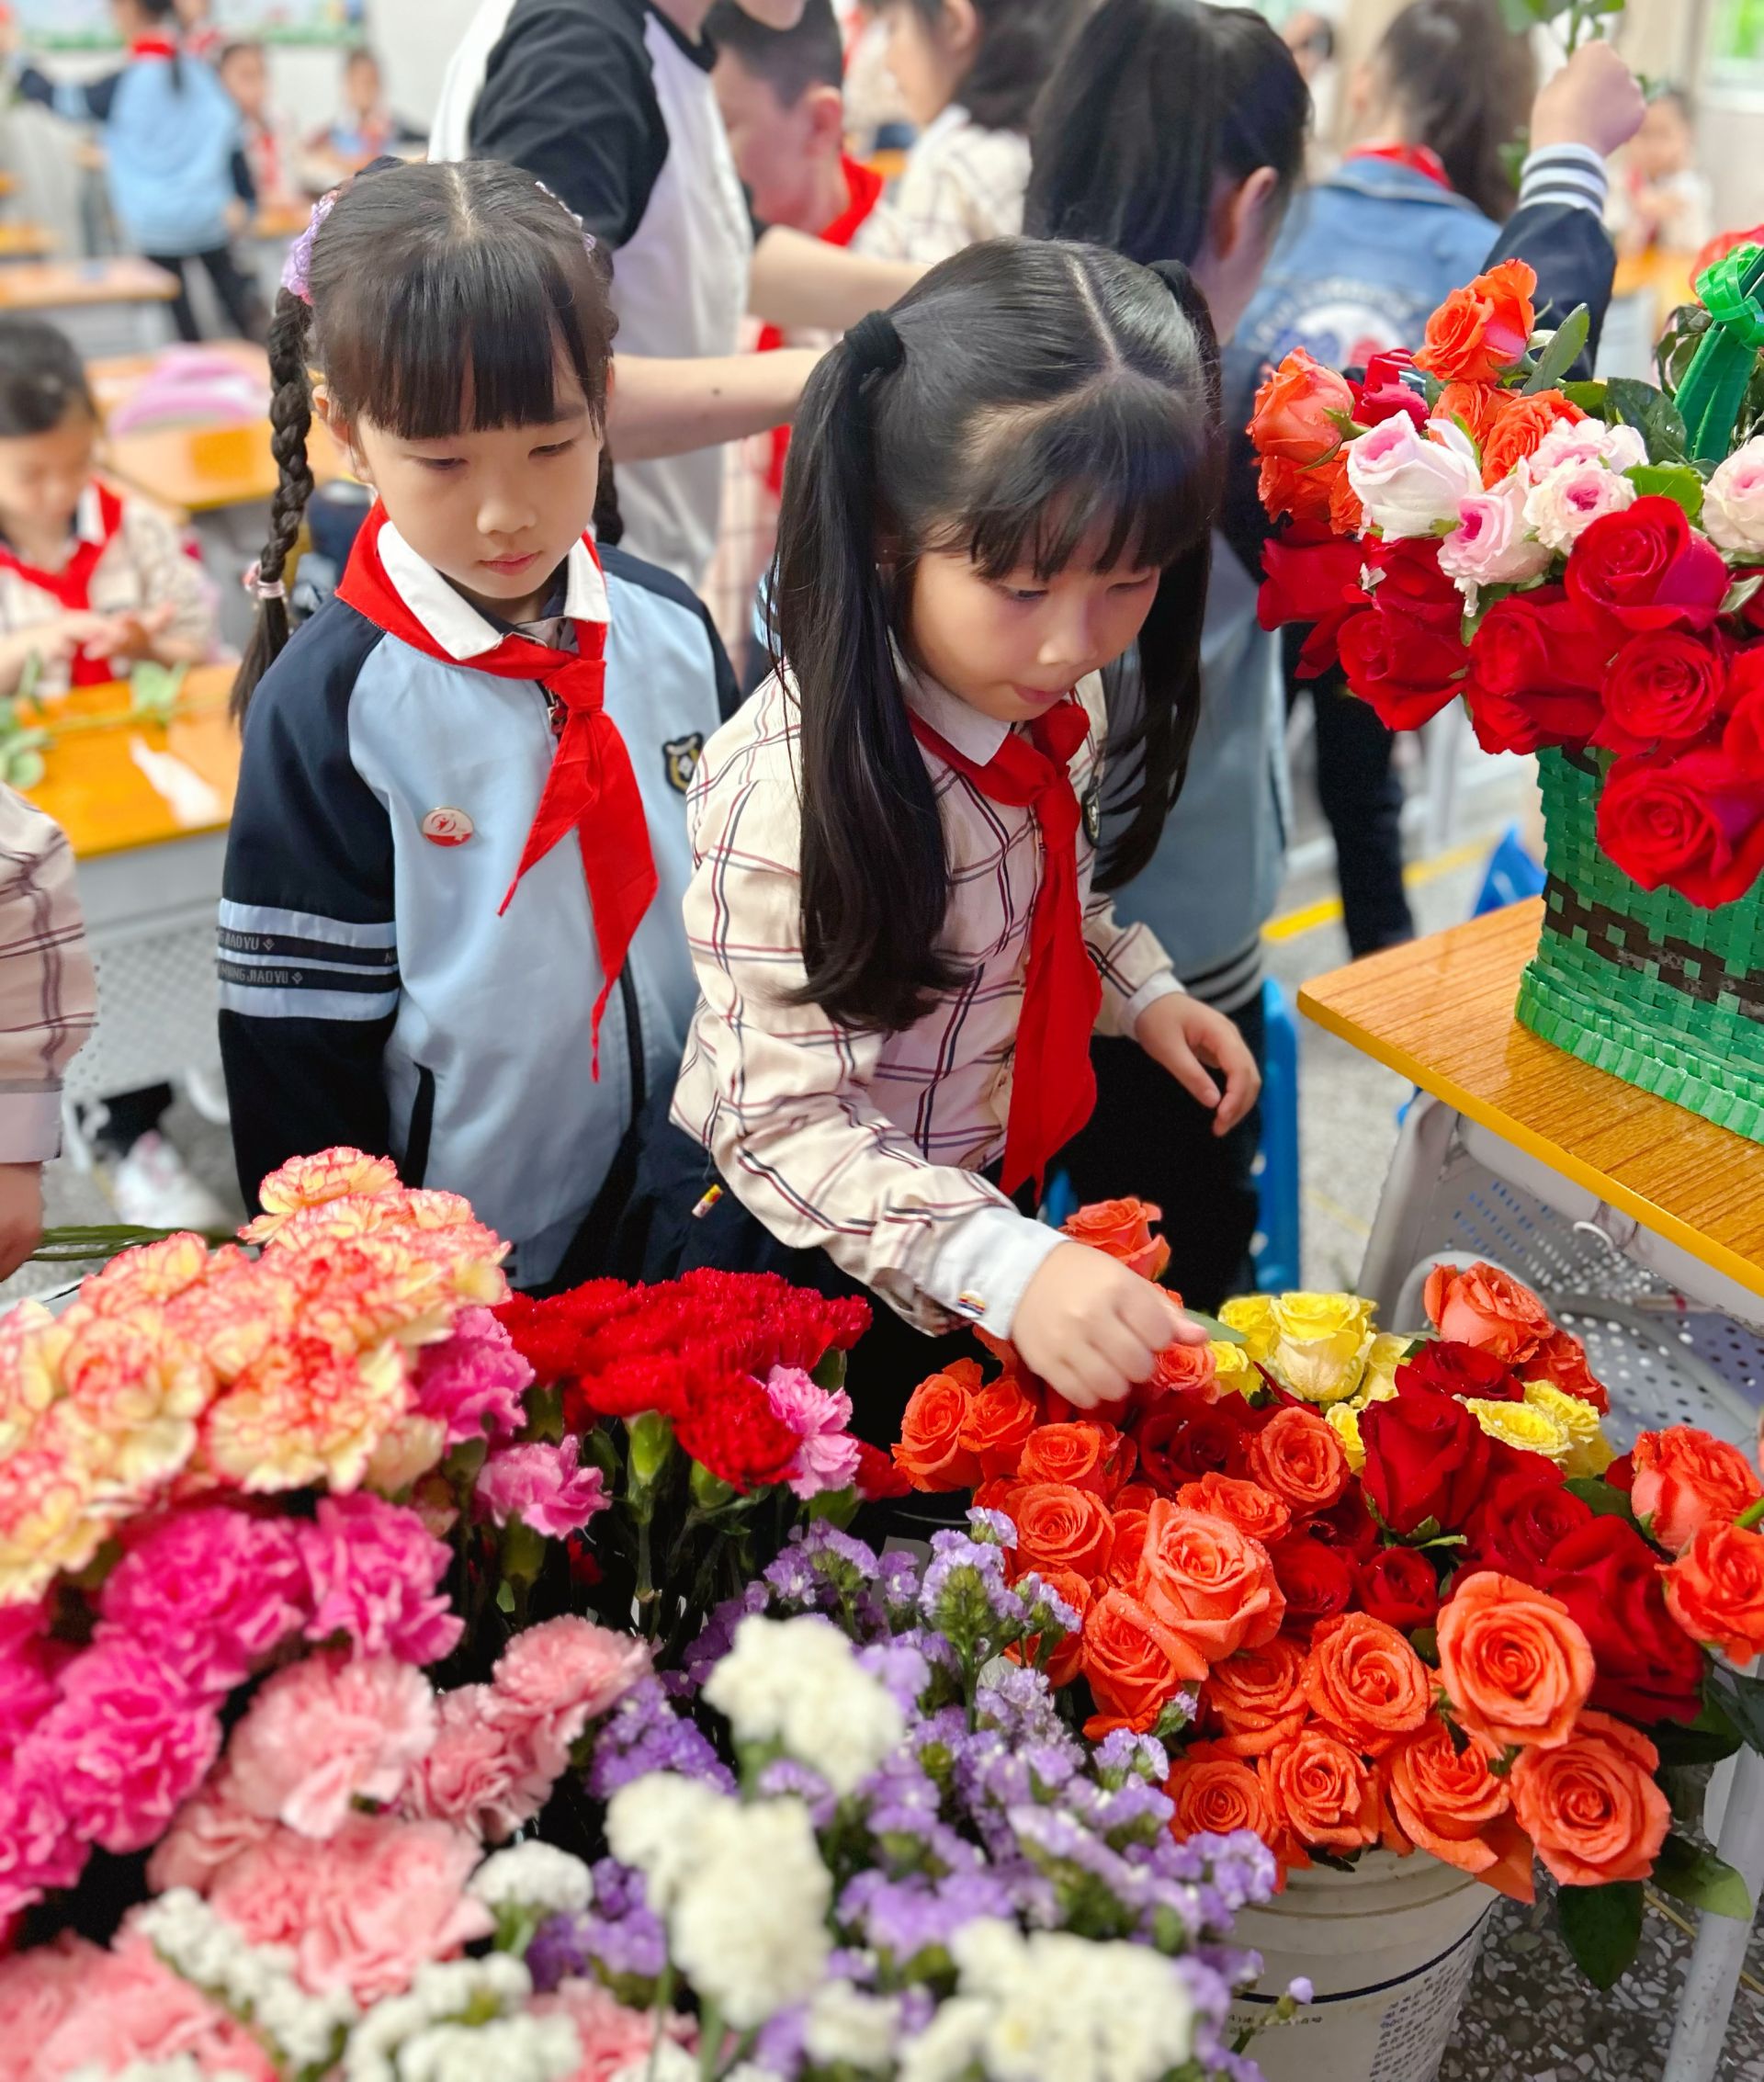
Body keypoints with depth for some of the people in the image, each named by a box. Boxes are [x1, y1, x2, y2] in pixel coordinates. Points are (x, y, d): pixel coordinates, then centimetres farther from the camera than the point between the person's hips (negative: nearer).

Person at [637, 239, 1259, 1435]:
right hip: (798, 1244, -6)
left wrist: (1139, 991, -1)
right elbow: (790, 1124, -31)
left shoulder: (1053, 696, -10)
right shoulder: (795, 787, -33)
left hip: (994, 1191, 7)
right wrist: (1003, 1265, -41)